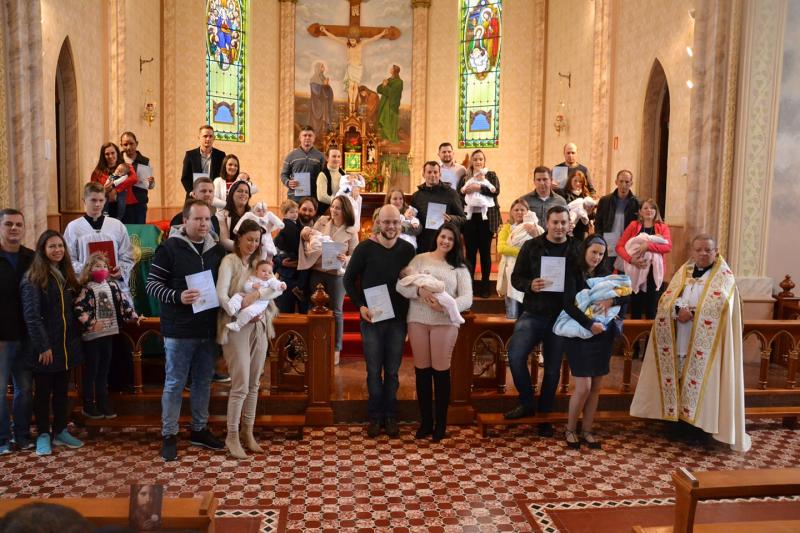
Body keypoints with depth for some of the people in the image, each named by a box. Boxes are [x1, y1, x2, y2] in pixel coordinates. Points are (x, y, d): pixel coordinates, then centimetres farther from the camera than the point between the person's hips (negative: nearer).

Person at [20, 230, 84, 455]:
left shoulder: (66, 274, 10)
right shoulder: (33, 278, -11)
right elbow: (31, 315, -16)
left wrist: (75, 339, 7)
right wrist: (43, 346, -20)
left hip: (67, 344, 6)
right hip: (45, 346, -6)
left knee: (62, 390, 14)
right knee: (43, 392, 7)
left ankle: (60, 431, 24)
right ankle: (43, 434, 18)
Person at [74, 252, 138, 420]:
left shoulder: (112, 285, 10)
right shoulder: (85, 288, -9)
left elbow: (123, 303, 14)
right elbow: (78, 309, -17)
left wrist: (135, 316, 9)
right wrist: (91, 323, -23)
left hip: (108, 333, 6)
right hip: (91, 335, -6)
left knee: (104, 371, 12)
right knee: (91, 371, 3)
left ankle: (103, 405, 20)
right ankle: (88, 407, 14)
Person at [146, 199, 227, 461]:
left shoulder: (217, 250, 7)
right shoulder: (169, 248, -8)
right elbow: (152, 285, -9)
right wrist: (177, 297, -25)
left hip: (208, 329, 5)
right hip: (179, 330, -5)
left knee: (204, 381, 15)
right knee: (175, 383, 5)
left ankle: (199, 430, 30)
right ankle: (169, 435, 18)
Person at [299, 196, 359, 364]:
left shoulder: (351, 232, -5)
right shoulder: (322, 221, 1)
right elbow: (309, 239, 6)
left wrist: (345, 259, -26)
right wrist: (305, 233, -15)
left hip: (337, 274, -3)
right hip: (316, 272, 3)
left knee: (335, 312, 6)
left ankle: (336, 349, 19)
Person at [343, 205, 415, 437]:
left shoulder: (407, 249, 0)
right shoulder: (365, 248, -6)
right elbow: (349, 279, 1)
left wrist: (409, 312, 0)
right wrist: (360, 306, -9)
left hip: (398, 319, 2)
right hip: (371, 318, -1)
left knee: (392, 371, 10)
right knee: (374, 371, 7)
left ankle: (390, 416, 23)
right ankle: (376, 417, 21)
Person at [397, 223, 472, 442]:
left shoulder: (459, 267, 7)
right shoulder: (420, 259, 8)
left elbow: (467, 299, -3)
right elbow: (400, 285, 0)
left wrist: (445, 306, -21)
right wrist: (419, 291, -20)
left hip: (445, 322, -1)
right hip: (418, 320, 1)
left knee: (441, 370, 2)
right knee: (422, 370, 7)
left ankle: (440, 423, 16)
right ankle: (425, 421, 21)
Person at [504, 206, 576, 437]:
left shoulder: (576, 250, 1)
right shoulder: (531, 247, 0)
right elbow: (516, 278, 1)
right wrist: (530, 285, -20)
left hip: (561, 317, 1)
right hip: (533, 314, 0)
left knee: (553, 368, 9)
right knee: (515, 356, -18)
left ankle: (545, 415, 28)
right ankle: (527, 403, 6)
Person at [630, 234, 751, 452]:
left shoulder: (724, 276, -1)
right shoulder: (683, 272, 12)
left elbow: (718, 303, -19)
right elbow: (665, 300, 0)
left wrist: (691, 313, -17)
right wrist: (679, 310, -18)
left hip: (704, 344, -4)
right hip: (680, 340, 4)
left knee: (702, 380, -3)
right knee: (679, 378, 8)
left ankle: (702, 422, 7)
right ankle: (682, 416, 20)